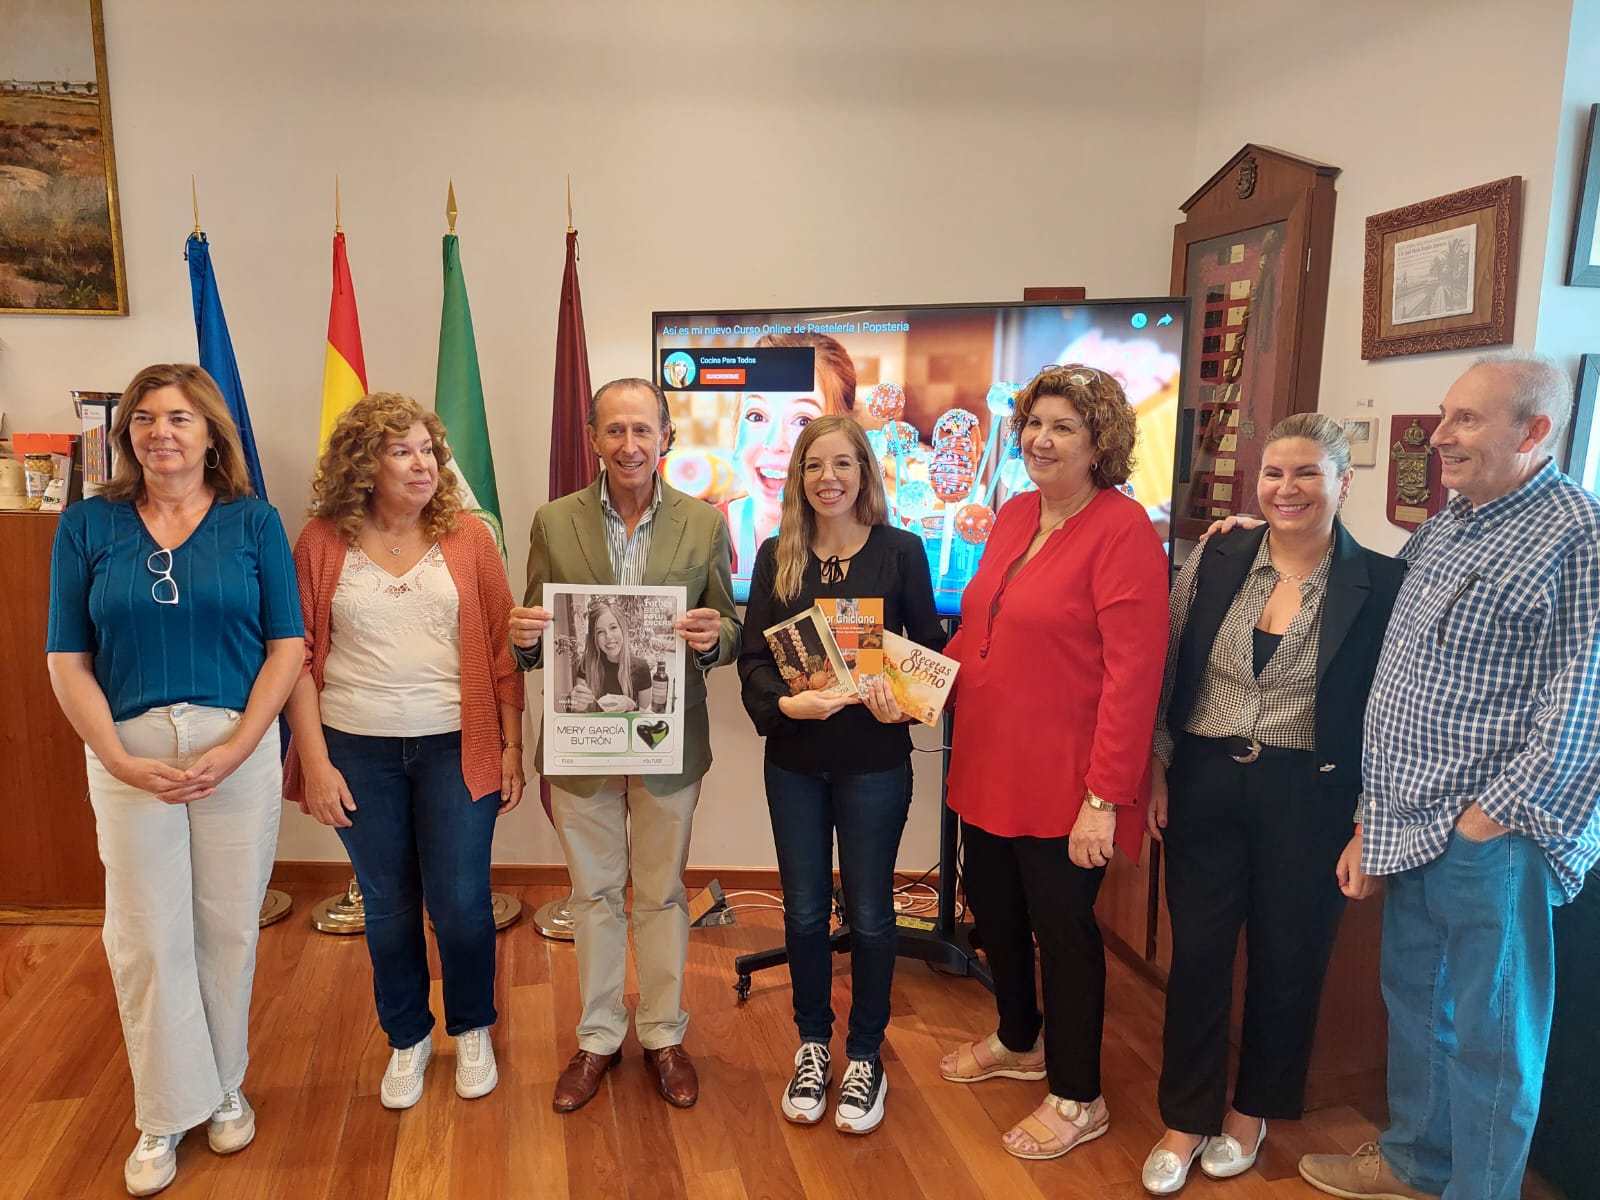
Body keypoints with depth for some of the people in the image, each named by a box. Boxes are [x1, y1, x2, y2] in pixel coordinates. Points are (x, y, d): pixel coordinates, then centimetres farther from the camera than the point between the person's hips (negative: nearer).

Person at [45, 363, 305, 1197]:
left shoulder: (254, 522, 1)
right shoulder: (87, 526, 3)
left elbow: (286, 644, -2)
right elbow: (67, 660, 1)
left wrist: (236, 749, -12)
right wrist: (121, 759, -10)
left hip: (239, 747, 0)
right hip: (129, 753, 1)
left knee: (228, 924, 9)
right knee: (145, 934, 6)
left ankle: (225, 1088, 29)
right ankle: (166, 1114, 24)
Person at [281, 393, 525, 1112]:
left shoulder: (467, 536, 0)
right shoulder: (321, 542, 0)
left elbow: (502, 646, 0)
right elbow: (298, 656, 0)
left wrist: (511, 747, -1)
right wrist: (314, 761, -5)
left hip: (457, 745, 0)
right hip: (358, 751, 1)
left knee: (461, 903, 3)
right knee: (387, 905, 13)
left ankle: (472, 1030, 30)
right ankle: (407, 1038, 35)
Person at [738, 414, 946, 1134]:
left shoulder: (900, 551, -3)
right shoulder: (776, 555, 2)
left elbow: (929, 650, -1)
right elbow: (753, 657, -2)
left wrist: (902, 697, -21)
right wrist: (786, 702, -21)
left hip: (874, 759, -2)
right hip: (794, 759, 2)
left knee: (869, 911, 8)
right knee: (804, 909, 12)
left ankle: (865, 1055, 28)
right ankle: (812, 1046, 33)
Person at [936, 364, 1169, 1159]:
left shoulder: (1122, 528, -16)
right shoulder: (1013, 515, 8)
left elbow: (1133, 672, -20)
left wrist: (1103, 796, -21)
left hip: (1063, 781, -7)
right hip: (988, 765, 8)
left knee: (1062, 927, 8)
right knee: (991, 907, 21)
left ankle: (1077, 1099, 30)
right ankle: (1019, 1041, 47)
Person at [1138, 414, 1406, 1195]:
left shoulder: (1379, 584, -6)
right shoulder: (1215, 560, 0)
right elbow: (1165, 673, 5)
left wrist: (1369, 831, -6)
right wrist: (1155, 771, 1)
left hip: (1308, 800, -1)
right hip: (1204, 786, 2)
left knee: (1286, 960, 13)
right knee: (1196, 953, 8)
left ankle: (1252, 1109, 37)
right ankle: (1187, 1118, 27)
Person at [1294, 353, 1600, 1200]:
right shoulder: (1441, 529, 12)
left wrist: (1493, 815, -17)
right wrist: (1377, 806, 14)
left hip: (1490, 834, -8)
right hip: (1411, 823, 8)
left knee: (1489, 1030, 6)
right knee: (1412, 996, 21)